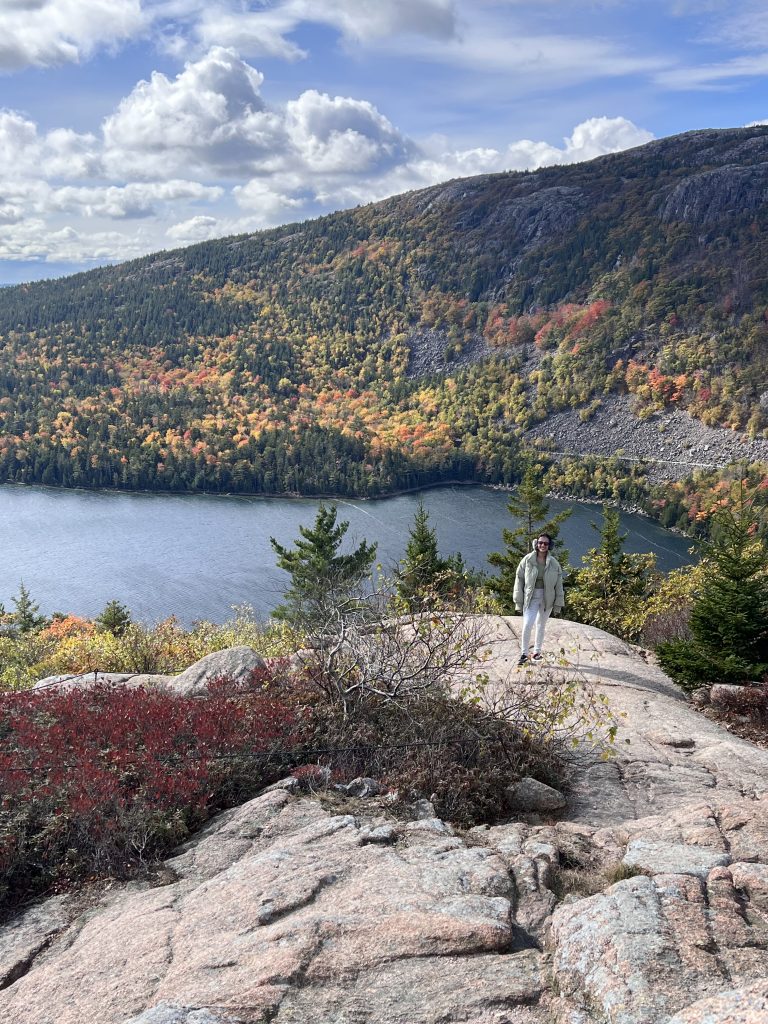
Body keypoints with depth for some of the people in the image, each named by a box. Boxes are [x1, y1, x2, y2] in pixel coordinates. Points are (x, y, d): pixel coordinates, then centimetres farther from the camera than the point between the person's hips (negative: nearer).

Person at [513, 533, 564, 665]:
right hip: (531, 598, -2)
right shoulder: (527, 560, -5)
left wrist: (558, 604, 1)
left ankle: (537, 651, 30)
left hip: (547, 599, 2)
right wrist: (518, 602, -3)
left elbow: (558, 585, 3)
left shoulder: (554, 563, -1)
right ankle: (524, 653, -2)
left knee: (541, 625, 14)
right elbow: (519, 580, -1)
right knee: (527, 625, -14)